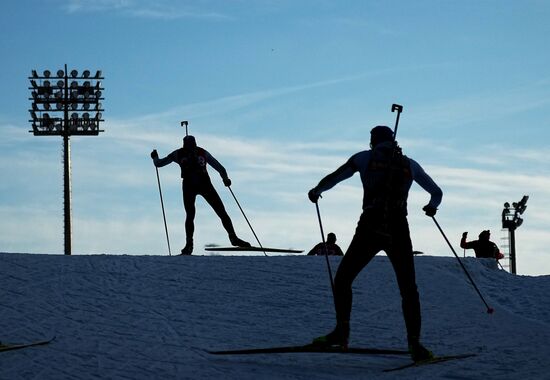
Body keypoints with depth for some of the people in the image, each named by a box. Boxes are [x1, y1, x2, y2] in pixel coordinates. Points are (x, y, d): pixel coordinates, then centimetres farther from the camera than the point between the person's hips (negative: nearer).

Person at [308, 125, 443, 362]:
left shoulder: (366, 158, 8)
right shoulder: (409, 164, 16)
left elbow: (334, 178, 5)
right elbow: (436, 193, 23)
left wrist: (316, 191, 25)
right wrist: (431, 207, 45)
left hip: (371, 228, -2)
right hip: (399, 231, 2)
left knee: (342, 279, 13)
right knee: (408, 290, 6)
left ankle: (341, 331, 1)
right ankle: (414, 343, -9)